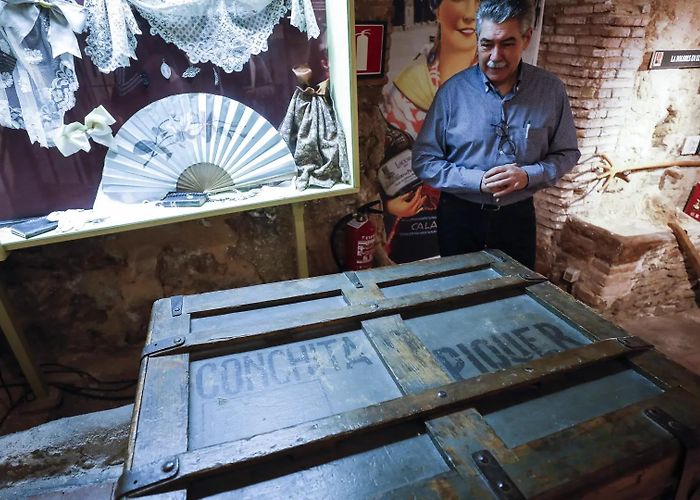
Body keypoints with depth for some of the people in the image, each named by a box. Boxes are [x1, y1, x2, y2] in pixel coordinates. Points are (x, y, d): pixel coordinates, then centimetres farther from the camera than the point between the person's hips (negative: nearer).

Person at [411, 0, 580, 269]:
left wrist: (528, 176, -17)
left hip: (518, 216, 2)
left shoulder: (551, 90, -5)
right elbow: (423, 161, -10)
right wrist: (477, 181, -22)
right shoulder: (453, 90, -11)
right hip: (459, 216, -1)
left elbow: (567, 154, 3)